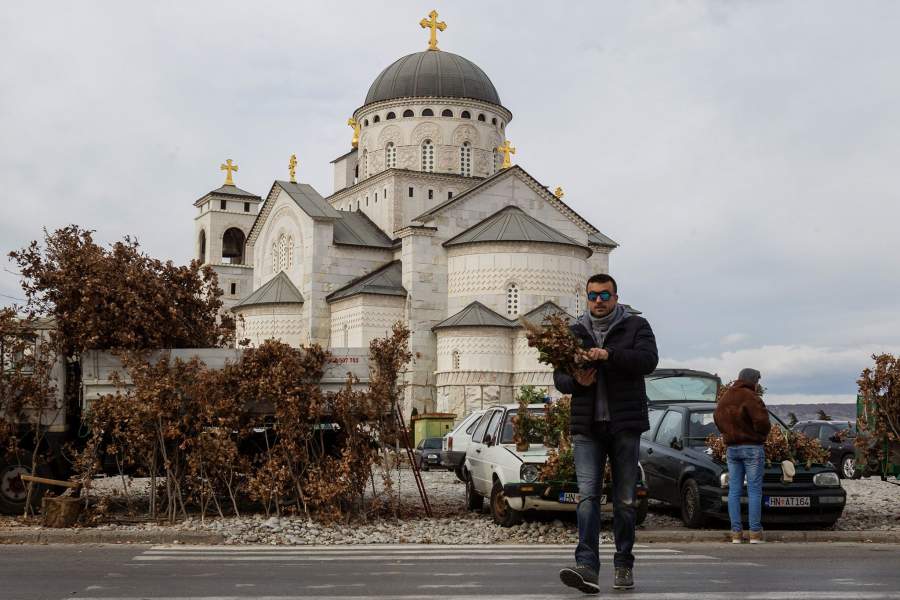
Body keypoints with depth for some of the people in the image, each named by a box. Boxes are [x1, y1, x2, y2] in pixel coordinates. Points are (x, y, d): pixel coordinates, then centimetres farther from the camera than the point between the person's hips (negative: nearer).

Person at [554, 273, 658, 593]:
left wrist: (609, 354, -26)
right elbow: (559, 377, 12)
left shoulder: (635, 326, 5)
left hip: (625, 425, -1)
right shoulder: (574, 332, 13)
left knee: (625, 500, 6)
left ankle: (624, 565, 18)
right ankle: (587, 566, -16)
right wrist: (575, 380, -11)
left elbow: (648, 360, -13)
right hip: (587, 427, 2)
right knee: (587, 496, -10)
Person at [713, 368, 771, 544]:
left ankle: (736, 532, 5)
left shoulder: (725, 397, 10)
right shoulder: (750, 397, -14)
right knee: (754, 490, -1)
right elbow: (761, 420, -21)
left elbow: (718, 417, 15)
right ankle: (755, 532, -2)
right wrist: (762, 433, -2)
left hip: (731, 448, 6)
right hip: (752, 447, -6)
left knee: (734, 490, 7)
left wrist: (729, 433, 12)